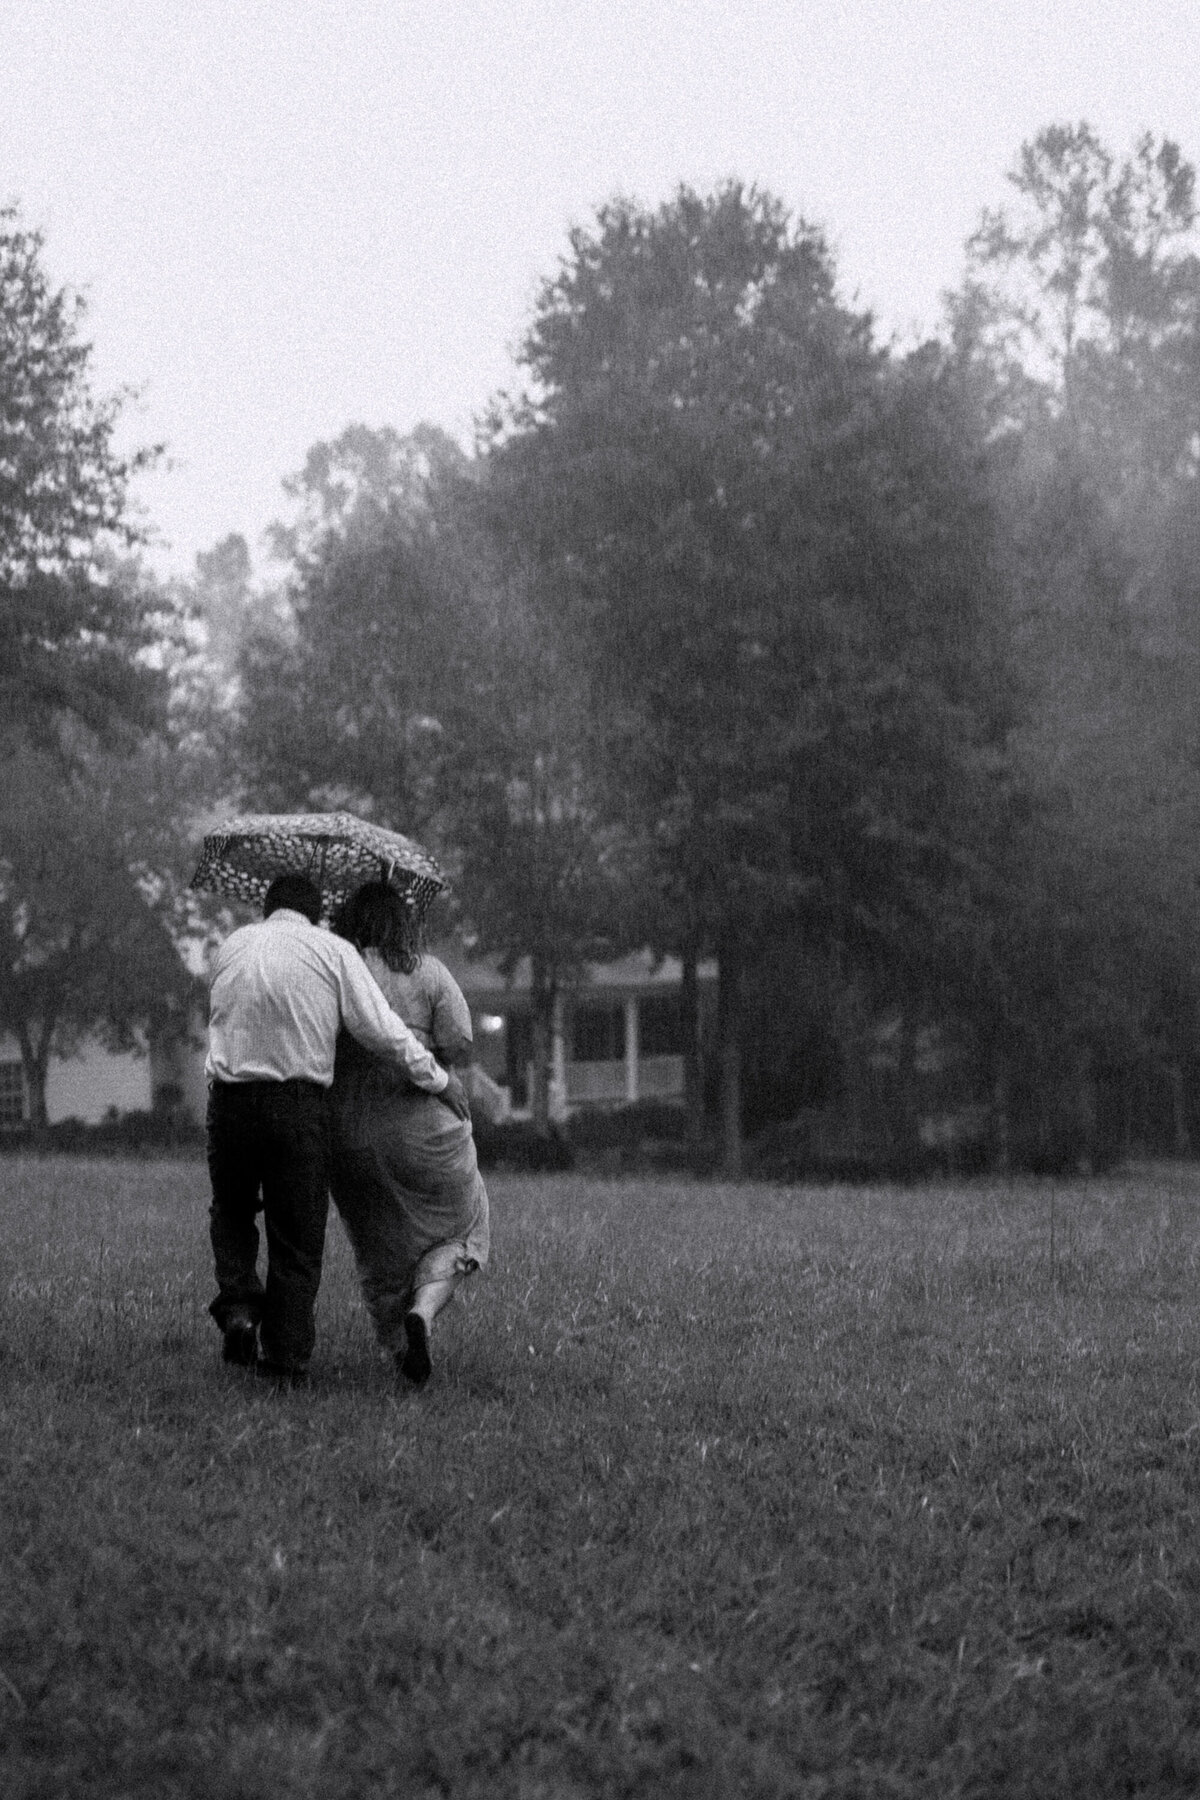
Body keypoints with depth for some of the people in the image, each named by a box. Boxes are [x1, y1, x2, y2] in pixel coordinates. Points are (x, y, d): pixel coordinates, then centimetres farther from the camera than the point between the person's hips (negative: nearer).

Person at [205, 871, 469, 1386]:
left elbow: (223, 1022, 10)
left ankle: (238, 1309, 4)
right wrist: (437, 1079, 3)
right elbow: (382, 1031, -6)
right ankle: (288, 1360, 10)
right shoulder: (334, 951, 0)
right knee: (298, 1238, 9)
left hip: (230, 1100, 2)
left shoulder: (230, 947, 10)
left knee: (232, 1213, 25)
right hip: (300, 1106, -2)